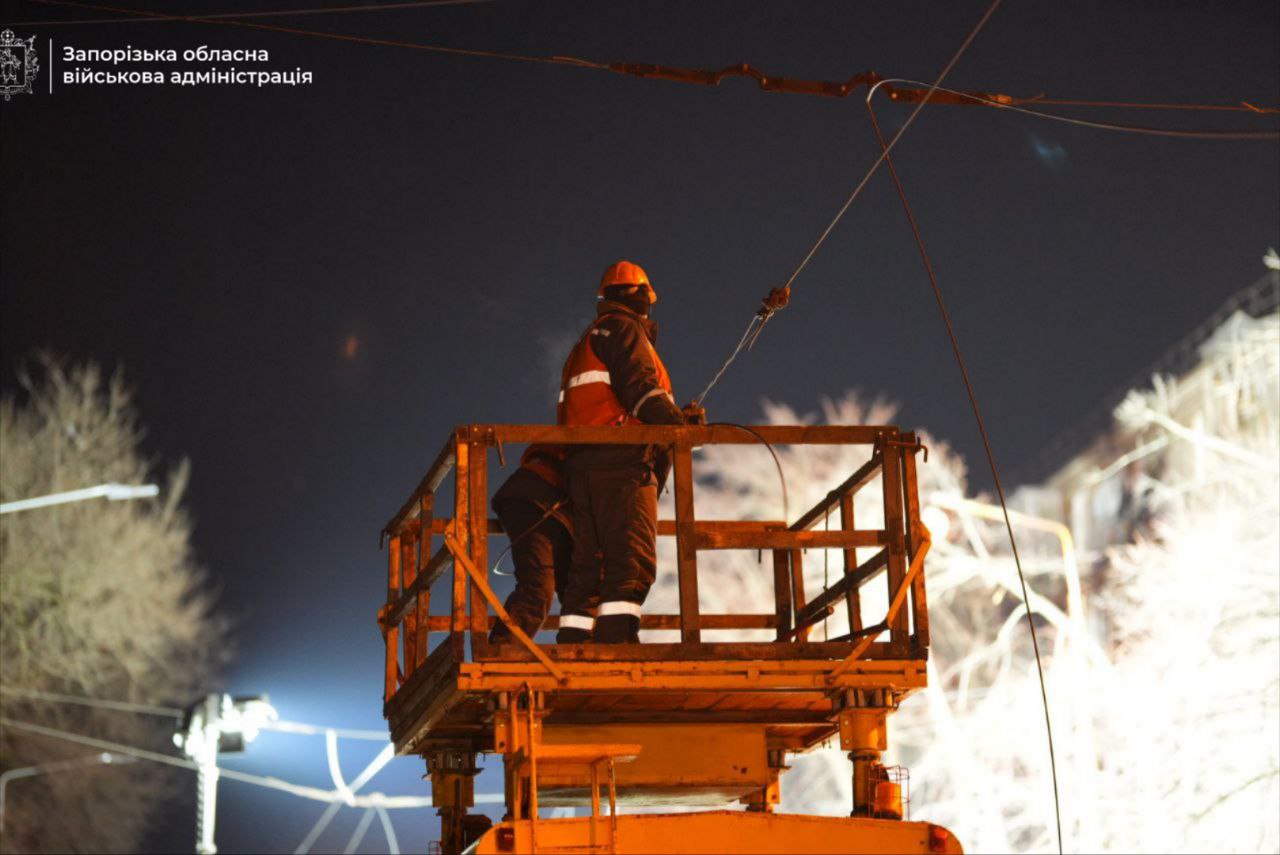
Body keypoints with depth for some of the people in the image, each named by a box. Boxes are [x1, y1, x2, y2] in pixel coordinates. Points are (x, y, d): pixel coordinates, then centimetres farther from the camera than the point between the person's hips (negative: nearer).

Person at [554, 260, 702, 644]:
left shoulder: (583, 347, 33)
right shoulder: (623, 329, 5)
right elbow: (638, 384, -11)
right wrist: (679, 424, -12)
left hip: (580, 465, 9)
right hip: (620, 464, -9)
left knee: (586, 569, 4)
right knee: (631, 560, -18)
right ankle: (618, 642, -30)